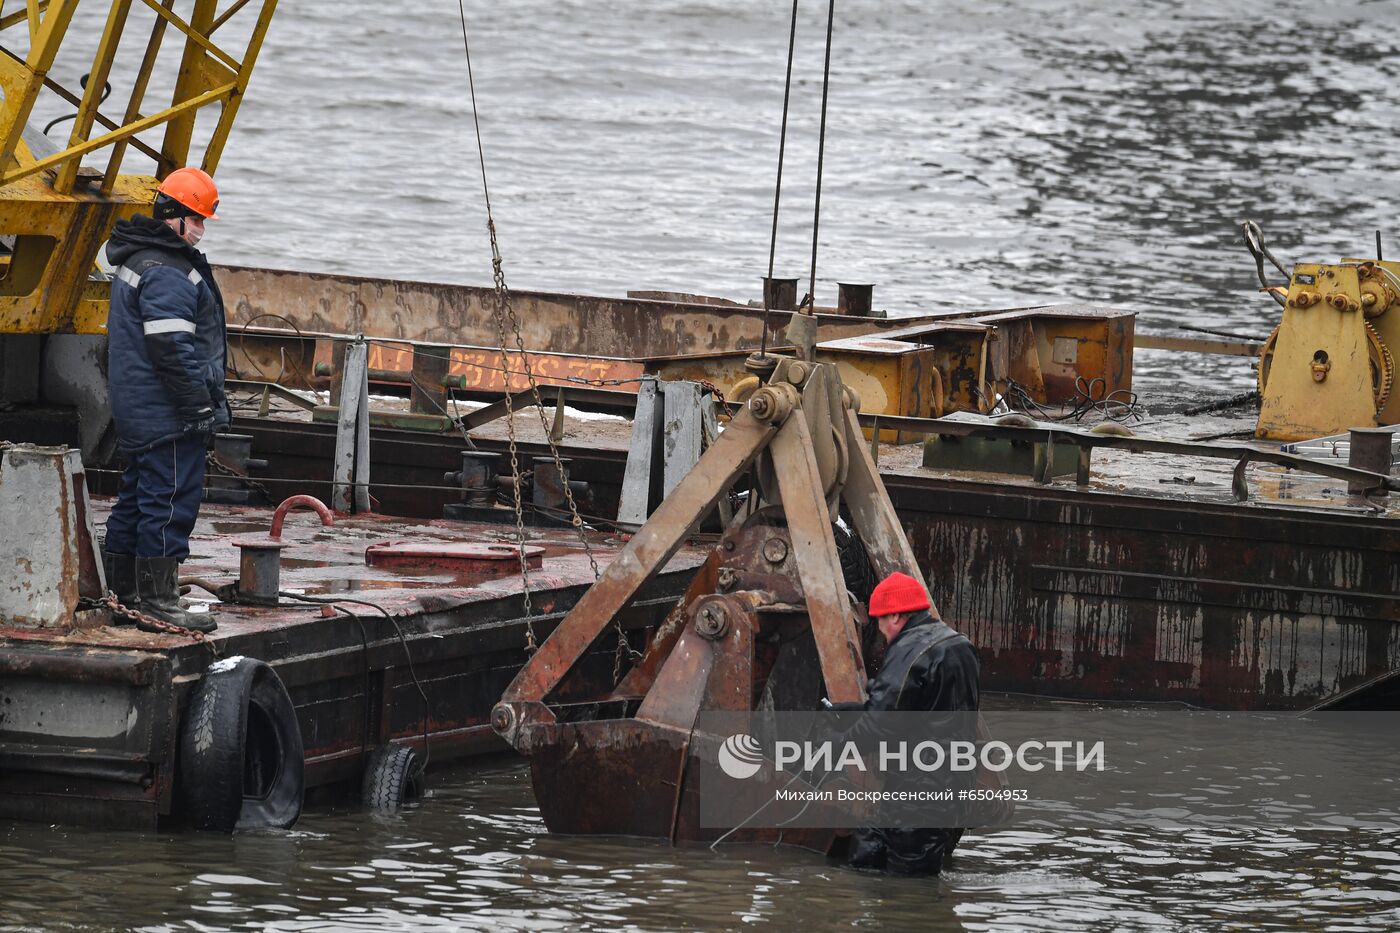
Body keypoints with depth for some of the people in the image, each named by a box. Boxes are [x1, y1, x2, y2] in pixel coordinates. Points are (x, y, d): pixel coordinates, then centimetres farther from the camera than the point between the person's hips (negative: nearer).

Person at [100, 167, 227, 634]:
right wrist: (201, 404, -19)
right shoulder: (166, 273, -18)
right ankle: (157, 595, -10)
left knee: (138, 495, 17)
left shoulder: (136, 259, 17)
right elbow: (172, 347, -23)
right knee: (172, 497, -9)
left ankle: (120, 590, 23)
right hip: (168, 415, -11)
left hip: (138, 409, 11)